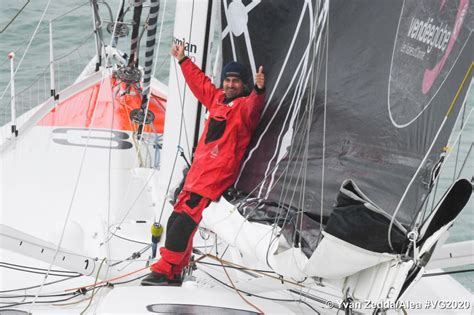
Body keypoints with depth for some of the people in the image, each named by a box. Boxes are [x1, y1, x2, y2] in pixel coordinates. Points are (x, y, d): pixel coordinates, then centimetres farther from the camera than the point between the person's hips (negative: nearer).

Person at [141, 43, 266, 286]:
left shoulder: (244, 105, -3)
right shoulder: (217, 98, 20)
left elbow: (253, 106, -26)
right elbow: (199, 81, 36)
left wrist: (259, 90, -46)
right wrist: (183, 60, 45)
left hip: (218, 172, -9)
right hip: (198, 168, 9)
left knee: (185, 219, -17)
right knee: (176, 219, 8)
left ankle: (164, 271, -17)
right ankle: (173, 274, 16)